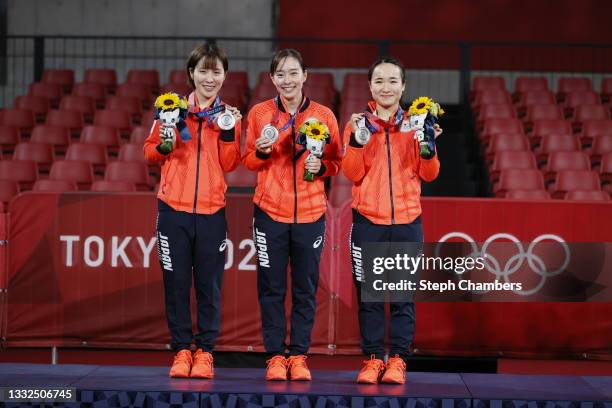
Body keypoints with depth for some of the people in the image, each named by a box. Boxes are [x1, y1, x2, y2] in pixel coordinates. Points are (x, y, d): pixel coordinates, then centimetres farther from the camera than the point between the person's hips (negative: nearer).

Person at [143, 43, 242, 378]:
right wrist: (164, 145, -13)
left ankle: (205, 351, 12)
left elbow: (229, 165, 2)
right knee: (176, 282, 2)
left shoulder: (228, 114, 8)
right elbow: (150, 152, 7)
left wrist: (229, 132, -12)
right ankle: (181, 350, 12)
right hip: (174, 208, 0)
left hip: (211, 211, 1)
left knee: (209, 285, 3)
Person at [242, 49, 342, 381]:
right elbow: (247, 160, 8)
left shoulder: (324, 116, 2)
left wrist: (320, 166, -12)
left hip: (310, 214, 0)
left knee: (305, 289, 4)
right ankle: (276, 356, 11)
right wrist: (262, 152, -12)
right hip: (270, 212, 0)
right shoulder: (259, 113, 2)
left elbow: (336, 162, 9)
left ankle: (299, 356, 13)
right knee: (271, 288, 2)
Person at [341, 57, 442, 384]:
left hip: (406, 222, 1)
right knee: (369, 295, 1)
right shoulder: (358, 123, 6)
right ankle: (373, 359, 8)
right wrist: (355, 140, -16)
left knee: (403, 296, 1)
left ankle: (397, 360, 7)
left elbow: (429, 174, 4)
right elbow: (353, 174, -3)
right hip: (368, 222, 0)